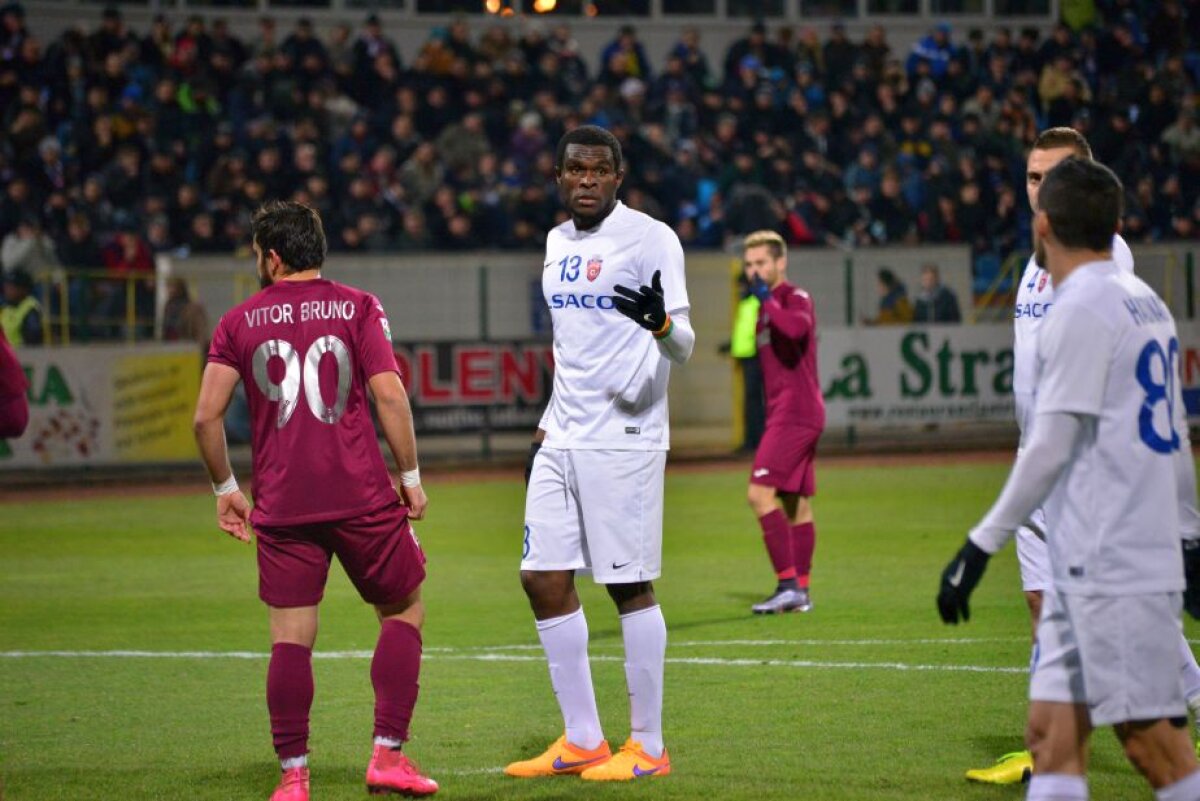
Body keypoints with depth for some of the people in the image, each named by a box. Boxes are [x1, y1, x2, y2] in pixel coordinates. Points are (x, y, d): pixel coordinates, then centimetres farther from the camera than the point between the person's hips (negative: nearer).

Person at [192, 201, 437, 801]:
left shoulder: (239, 323, 6)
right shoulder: (358, 308, 3)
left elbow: (206, 417, 1)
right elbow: (389, 394, -7)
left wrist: (225, 488, 14)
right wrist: (410, 475, 1)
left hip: (280, 505, 1)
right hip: (362, 497, -1)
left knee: (290, 638, 3)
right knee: (403, 610, 13)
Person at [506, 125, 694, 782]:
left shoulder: (650, 238, -8)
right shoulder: (558, 243, 15)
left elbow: (683, 347, -11)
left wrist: (659, 321, -33)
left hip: (623, 438, -8)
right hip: (563, 440, 8)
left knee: (630, 585, -5)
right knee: (543, 580, 5)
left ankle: (648, 747, 4)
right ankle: (582, 740, 14)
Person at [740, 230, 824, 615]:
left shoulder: (795, 298, -9)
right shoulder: (766, 305, 20)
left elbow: (796, 328, -32)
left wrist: (767, 299, -22)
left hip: (795, 412, -10)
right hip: (785, 413, 10)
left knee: (760, 493, -16)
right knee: (796, 503, 10)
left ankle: (788, 583, -18)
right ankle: (800, 591, 12)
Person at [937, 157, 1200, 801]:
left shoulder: (1081, 309, -11)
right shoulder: (1146, 302, 16)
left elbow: (1050, 446, -16)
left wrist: (980, 546, -13)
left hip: (1113, 571, -9)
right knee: (1052, 737, 5)